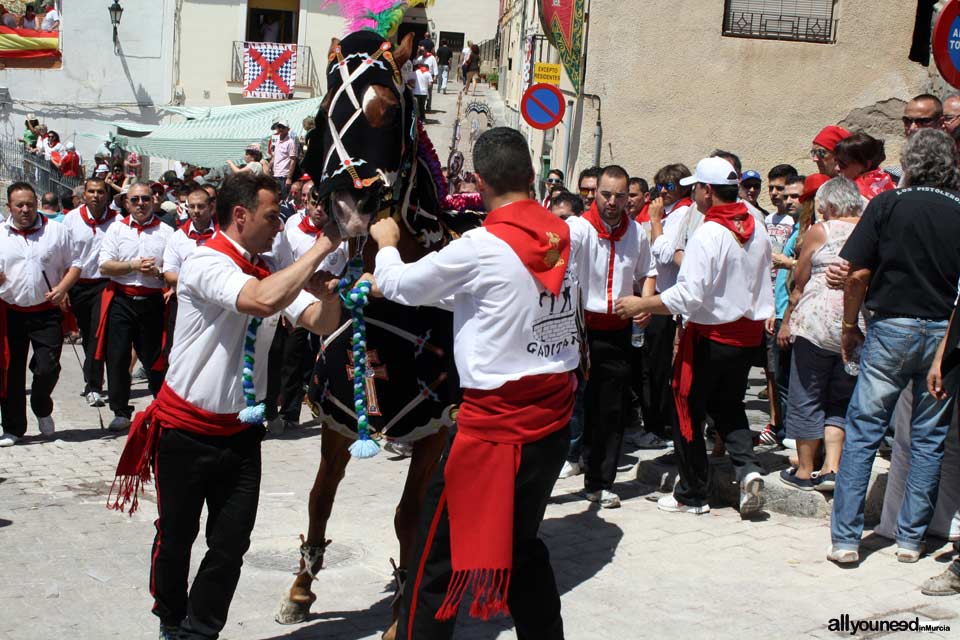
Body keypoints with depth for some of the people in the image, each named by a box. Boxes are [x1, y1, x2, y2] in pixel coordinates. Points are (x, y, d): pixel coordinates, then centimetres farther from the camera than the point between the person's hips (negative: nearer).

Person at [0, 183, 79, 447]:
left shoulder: (56, 231, 3)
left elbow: (74, 265, 5)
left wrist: (62, 288, -12)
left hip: (47, 313, -1)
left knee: (47, 368, -6)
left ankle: (42, 410, 25)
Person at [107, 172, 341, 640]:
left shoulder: (270, 272, 7)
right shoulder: (207, 263, -17)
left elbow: (321, 321, -1)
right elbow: (263, 300, -34)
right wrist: (322, 246, -27)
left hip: (240, 430, 6)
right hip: (186, 430, -6)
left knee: (231, 543, 5)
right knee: (176, 538, 12)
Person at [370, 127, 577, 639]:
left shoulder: (482, 247, -16)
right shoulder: (562, 237, 3)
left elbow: (401, 286, -3)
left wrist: (386, 244, 16)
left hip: (496, 423, -7)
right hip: (554, 417, 7)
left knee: (438, 557, 5)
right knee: (522, 544, 23)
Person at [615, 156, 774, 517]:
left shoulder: (707, 234, -20)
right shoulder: (756, 229, 4)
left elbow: (689, 295, -25)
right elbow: (763, 285, 13)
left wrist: (641, 305, -17)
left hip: (711, 336, -7)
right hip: (749, 334, 7)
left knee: (689, 411, 8)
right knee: (729, 406, 23)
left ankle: (692, 495, 16)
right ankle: (747, 469, 1)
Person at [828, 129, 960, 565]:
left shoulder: (888, 204, -5)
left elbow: (858, 274, -7)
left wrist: (849, 327, 5)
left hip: (892, 328, -2)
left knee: (862, 432, 5)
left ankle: (845, 538, 3)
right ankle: (911, 539, 15)